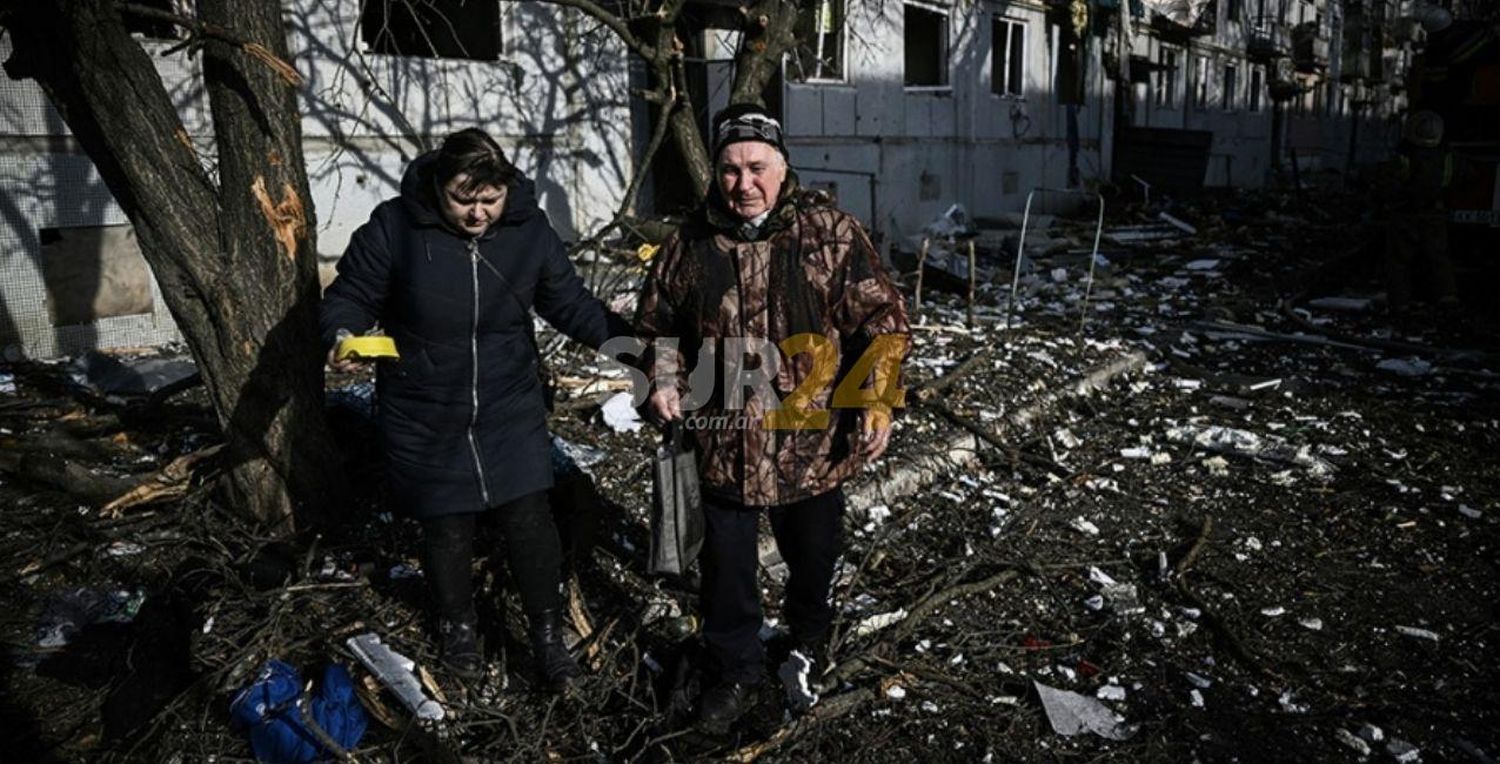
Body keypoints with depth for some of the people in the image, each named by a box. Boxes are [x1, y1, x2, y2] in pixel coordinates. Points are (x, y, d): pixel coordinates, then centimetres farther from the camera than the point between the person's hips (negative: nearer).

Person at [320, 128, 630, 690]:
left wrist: (633, 338, -15)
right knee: (446, 528, 13)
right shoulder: (394, 227, -14)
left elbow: (571, 304, 0)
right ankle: (458, 627, 40)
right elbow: (349, 296, -3)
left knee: (530, 521, 2)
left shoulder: (529, 229, -8)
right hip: (426, 420, -1)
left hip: (510, 410, 1)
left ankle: (547, 631, 24)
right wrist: (341, 339, -25)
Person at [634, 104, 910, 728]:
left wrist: (876, 400, -17)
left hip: (812, 443, -1)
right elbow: (657, 325, 10)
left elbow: (882, 320, -7)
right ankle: (735, 670, 39)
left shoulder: (832, 232, -8)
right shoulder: (690, 244, -1)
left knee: (812, 555, 22)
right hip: (722, 444, 1)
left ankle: (809, 639, 53)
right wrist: (663, 381, -7)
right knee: (726, 566, 15)